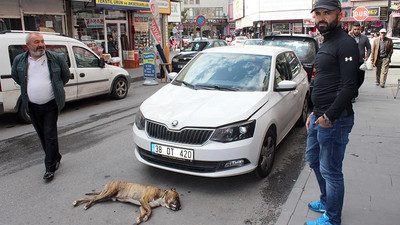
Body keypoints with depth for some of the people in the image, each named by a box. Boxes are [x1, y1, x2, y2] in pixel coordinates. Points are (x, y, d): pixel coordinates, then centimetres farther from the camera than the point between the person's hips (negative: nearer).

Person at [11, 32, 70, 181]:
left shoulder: (56, 58, -5)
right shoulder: (19, 60, 1)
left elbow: (66, 75, 10)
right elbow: (15, 76, 20)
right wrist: (28, 87, 15)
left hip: (51, 105, -3)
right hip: (32, 106, 3)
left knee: (50, 136, -4)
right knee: (42, 136, 13)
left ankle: (50, 168, 4)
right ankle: (55, 158, 32)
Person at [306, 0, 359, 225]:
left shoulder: (345, 44, -15)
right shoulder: (326, 44, 16)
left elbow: (349, 87, -22)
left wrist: (329, 116, -19)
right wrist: (314, 113, 18)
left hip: (335, 120, -10)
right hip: (319, 116, 10)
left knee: (330, 171, 2)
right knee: (314, 160, 22)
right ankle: (326, 201, 42)